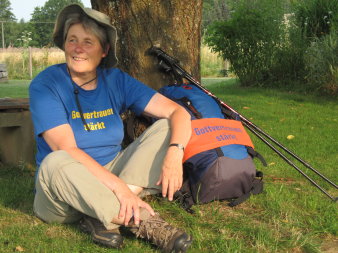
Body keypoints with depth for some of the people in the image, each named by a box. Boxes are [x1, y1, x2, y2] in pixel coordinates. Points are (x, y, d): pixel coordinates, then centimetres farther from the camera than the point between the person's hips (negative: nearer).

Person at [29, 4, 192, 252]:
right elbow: (66, 150, -24)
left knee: (165, 128, -10)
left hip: (113, 174, 4)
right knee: (56, 163, -37)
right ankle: (144, 222, -31)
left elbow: (178, 112, -7)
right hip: (65, 190, -4)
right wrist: (119, 186, -33)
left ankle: (103, 218, -25)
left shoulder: (116, 81, -1)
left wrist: (174, 152, -28)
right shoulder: (45, 85, -12)